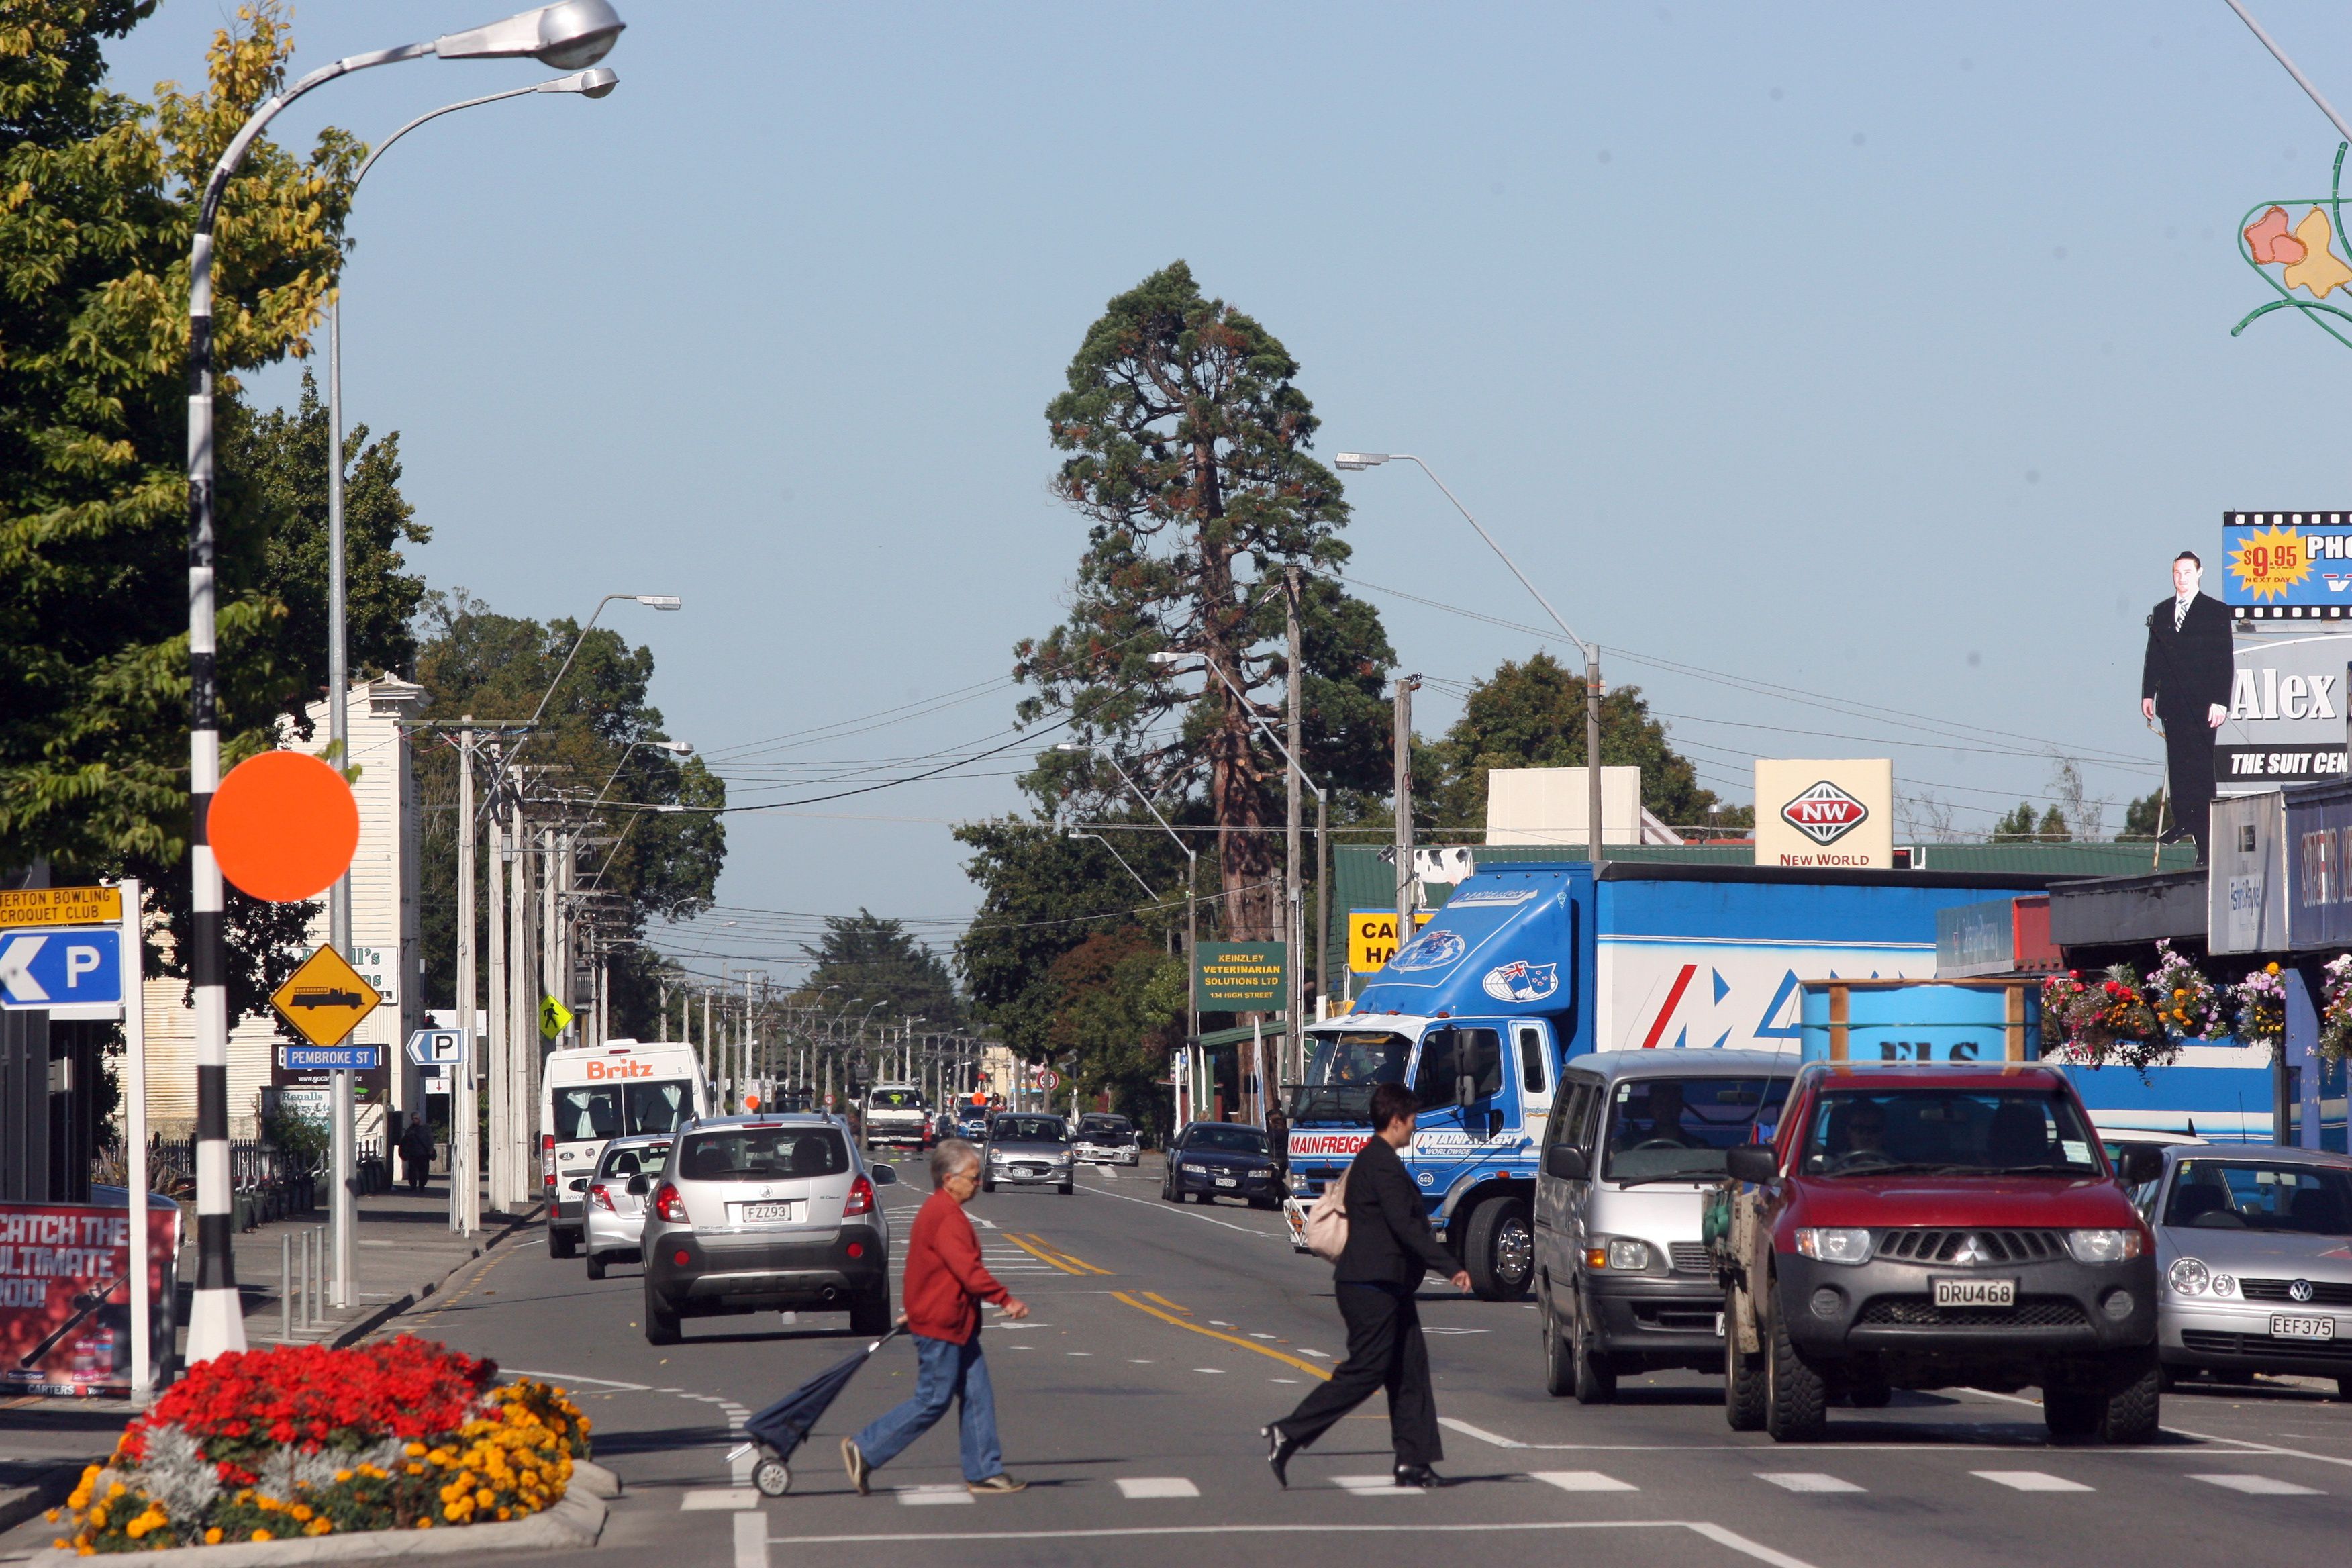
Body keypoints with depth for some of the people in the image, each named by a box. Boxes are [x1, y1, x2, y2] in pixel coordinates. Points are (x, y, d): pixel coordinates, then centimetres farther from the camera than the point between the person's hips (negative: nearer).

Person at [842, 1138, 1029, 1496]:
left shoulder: (937, 1211, 15)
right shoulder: (946, 1217, -19)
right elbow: (968, 1269, -26)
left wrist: (913, 1311, 30)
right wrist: (1005, 1299, -24)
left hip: (954, 1325, 11)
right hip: (941, 1326, -11)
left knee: (977, 1396, 9)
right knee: (933, 1402, -5)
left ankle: (984, 1472, 11)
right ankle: (864, 1451, 1)